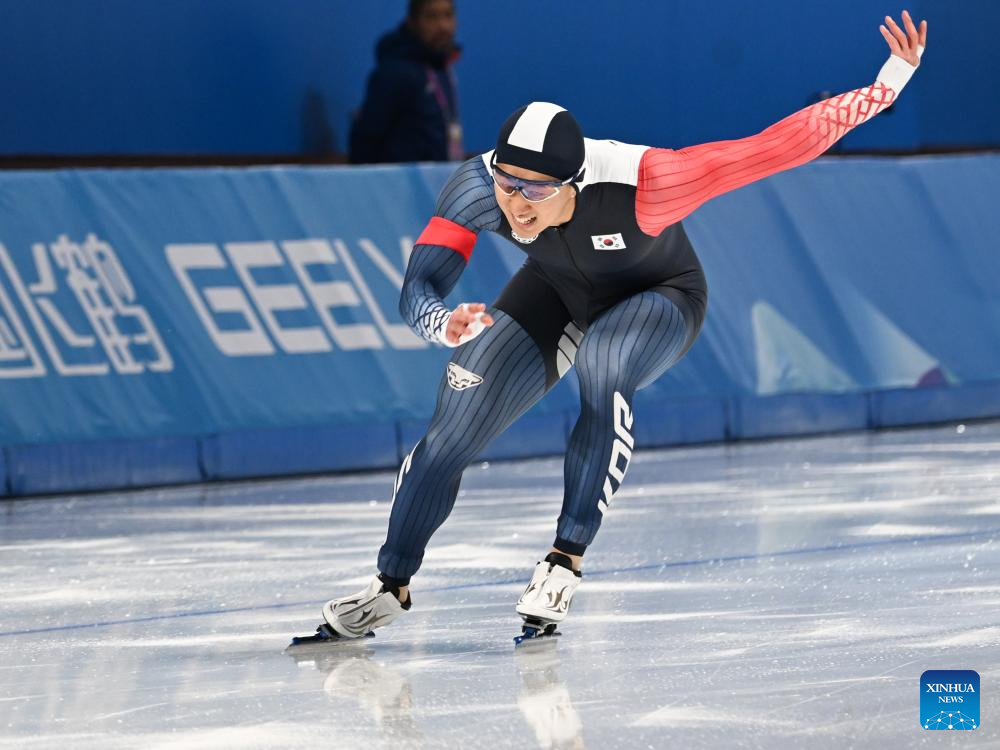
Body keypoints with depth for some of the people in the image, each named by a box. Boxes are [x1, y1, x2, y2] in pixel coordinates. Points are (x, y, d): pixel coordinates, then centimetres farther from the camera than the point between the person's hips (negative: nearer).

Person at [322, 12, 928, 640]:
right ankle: (392, 587, 17)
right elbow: (417, 291, -33)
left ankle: (567, 560, -22)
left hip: (661, 297, -3)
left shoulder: (635, 184, -43)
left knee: (603, 362, -36)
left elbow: (773, 148, -41)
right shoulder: (477, 188, -33)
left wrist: (886, 86, -48)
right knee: (456, 426, -6)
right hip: (557, 295, 3)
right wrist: (447, 326, -57)